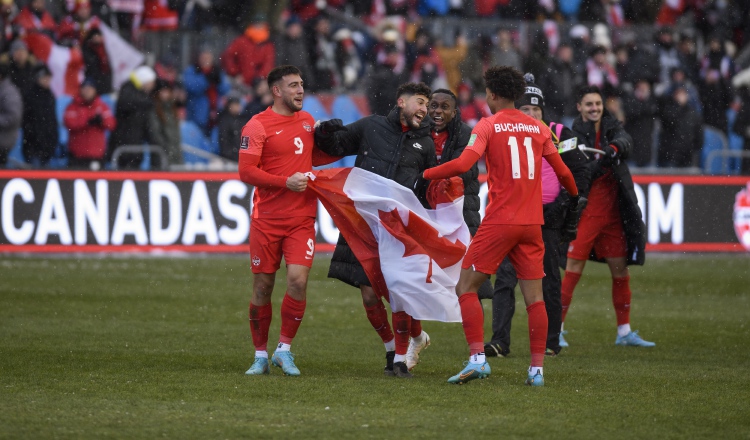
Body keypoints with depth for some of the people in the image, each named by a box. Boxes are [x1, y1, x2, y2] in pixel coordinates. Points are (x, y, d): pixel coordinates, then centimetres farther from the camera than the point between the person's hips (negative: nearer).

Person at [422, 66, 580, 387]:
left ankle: (477, 358, -12)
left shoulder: (488, 126, -3)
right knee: (534, 296, 6)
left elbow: (463, 164, -16)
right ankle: (537, 369, 3)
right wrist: (574, 195, 39)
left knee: (466, 287, 2)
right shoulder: (538, 128, 11)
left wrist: (425, 176, -4)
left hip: (499, 222, -5)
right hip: (532, 224, 5)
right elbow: (562, 171, 19)